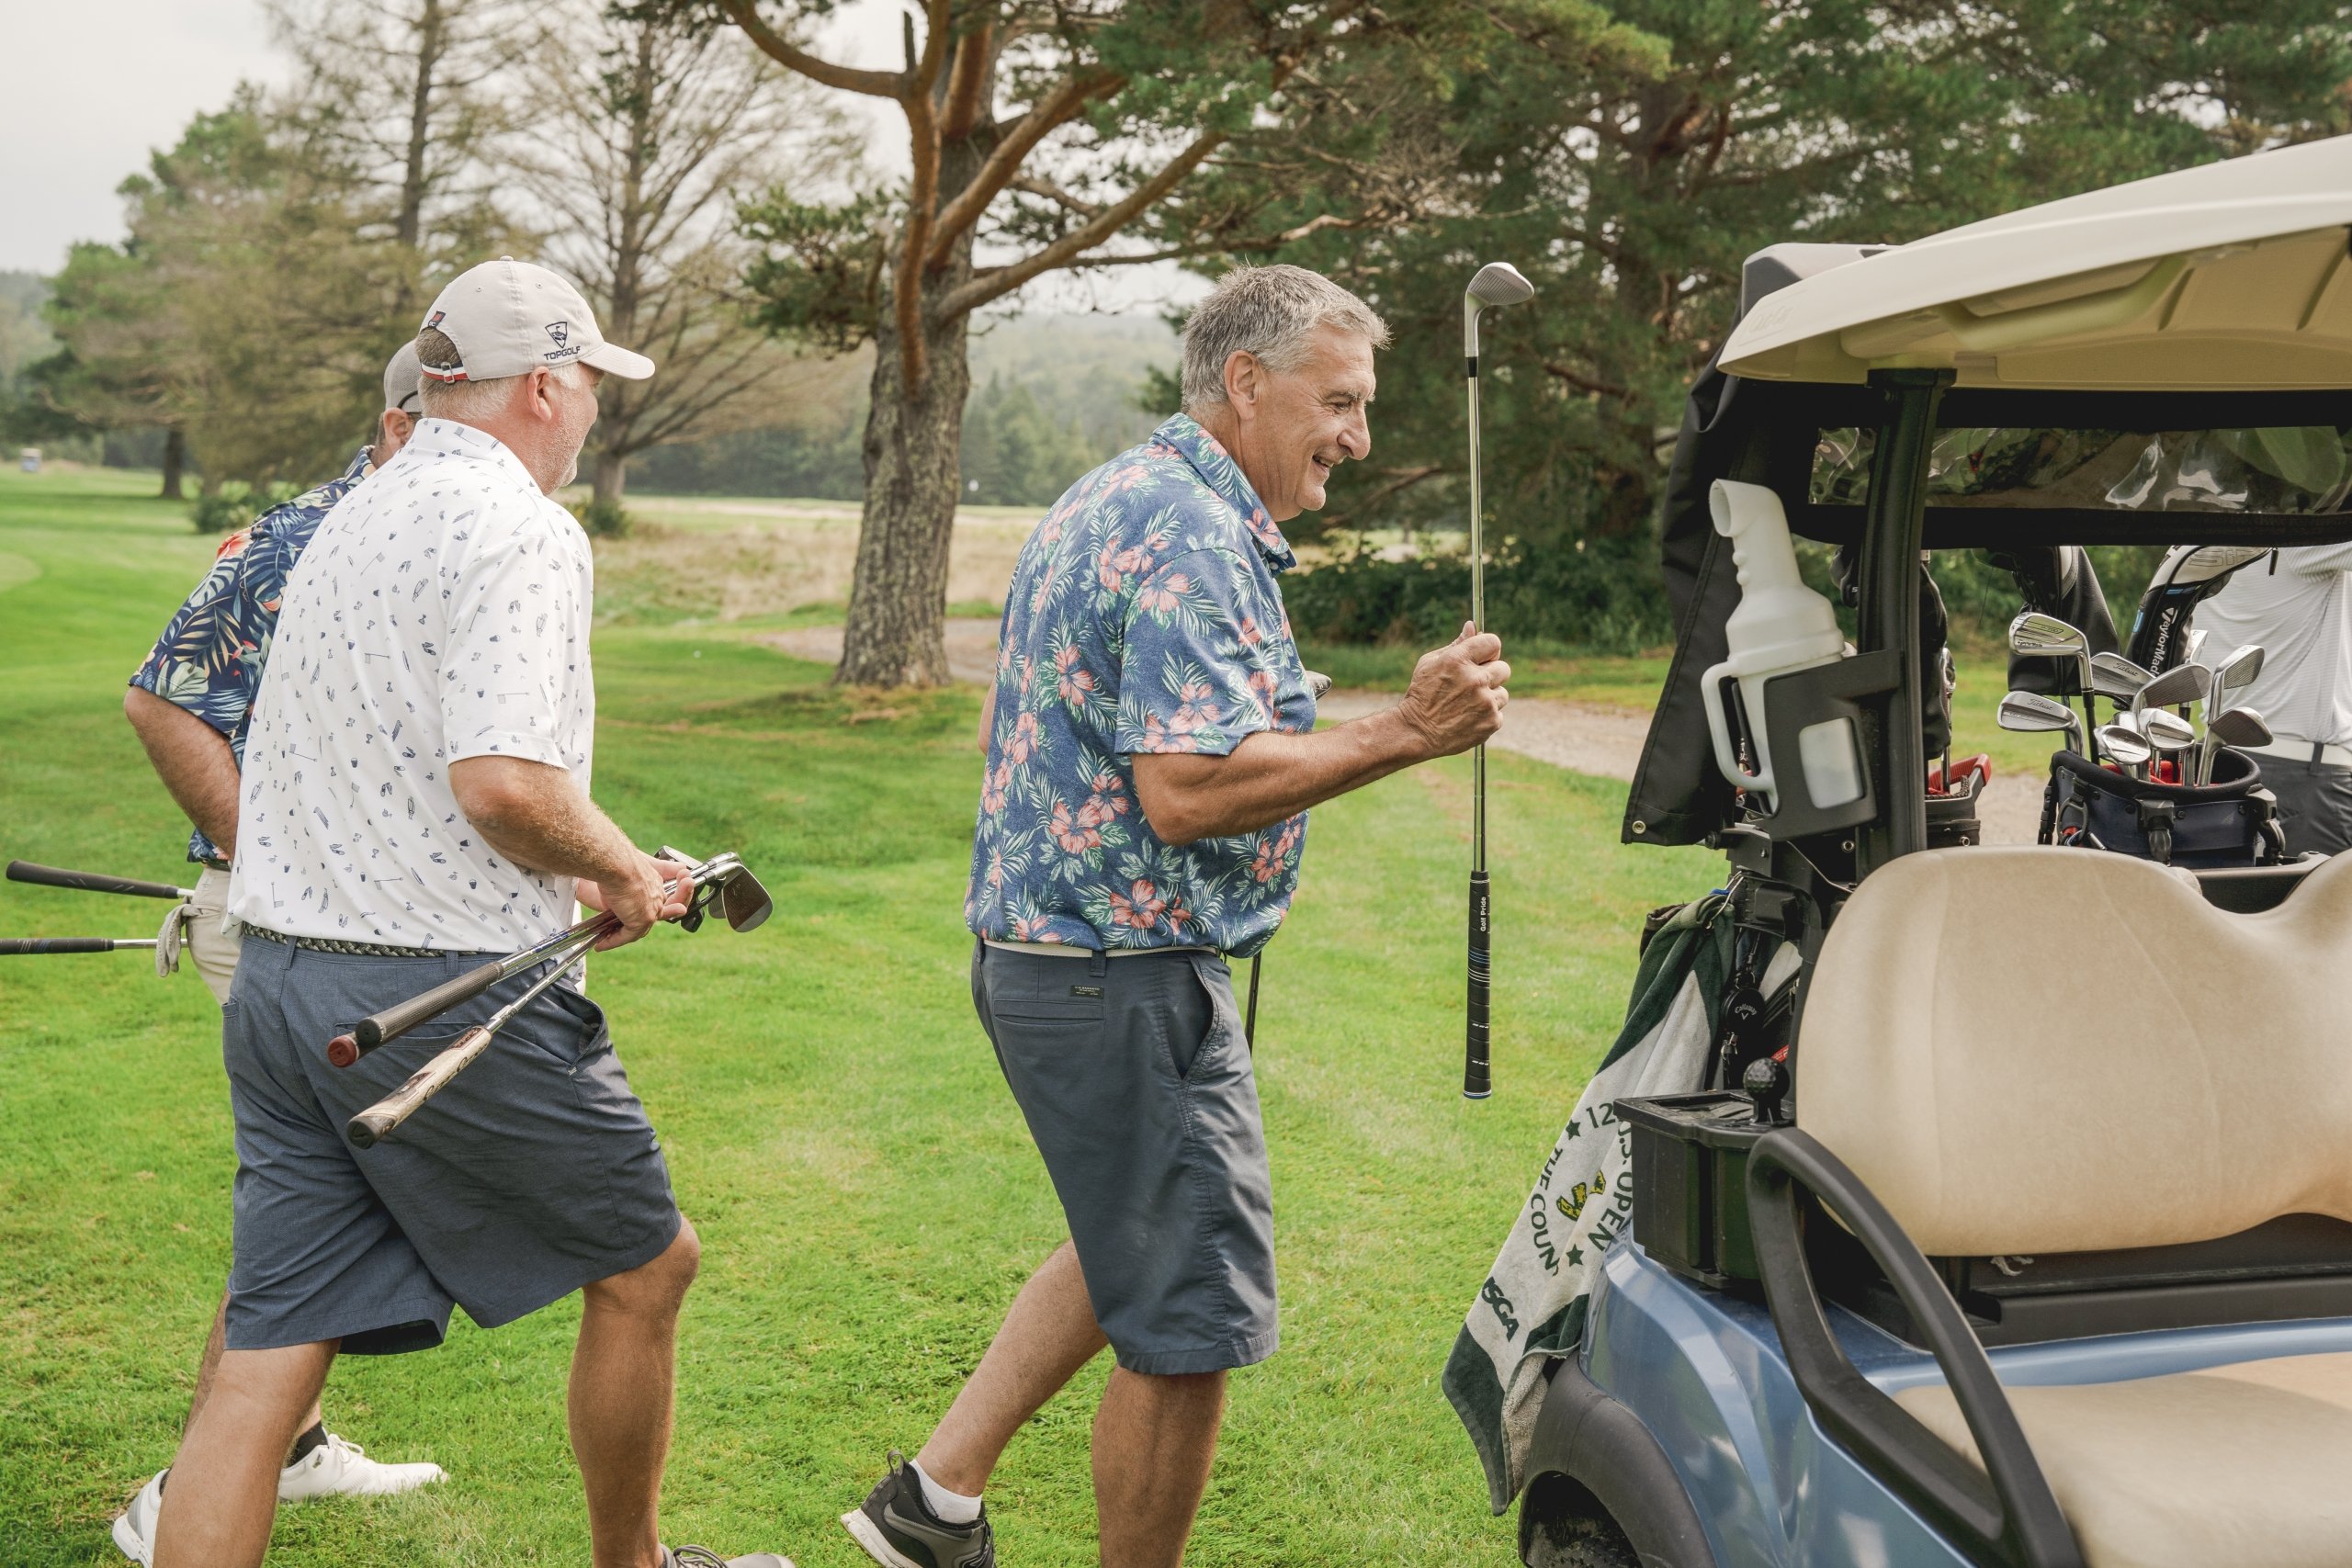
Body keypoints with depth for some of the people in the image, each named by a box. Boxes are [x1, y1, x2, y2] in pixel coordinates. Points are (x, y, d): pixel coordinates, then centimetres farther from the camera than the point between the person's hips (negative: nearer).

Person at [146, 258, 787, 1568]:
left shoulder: (351, 522, 17)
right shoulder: (522, 530, -12)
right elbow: (503, 781, -25)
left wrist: (569, 878, 20)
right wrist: (623, 871, -6)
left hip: (281, 980, 8)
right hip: (450, 998, -8)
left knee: (265, 1363, 7)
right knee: (645, 1267, 15)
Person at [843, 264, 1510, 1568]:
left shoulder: (1108, 502, 15)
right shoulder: (1194, 538, -19)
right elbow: (1188, 789, -29)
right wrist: (1403, 733, -25)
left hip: (1041, 946, 11)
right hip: (1127, 980, -11)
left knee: (1136, 1249, 25)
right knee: (1192, 1318, 2)